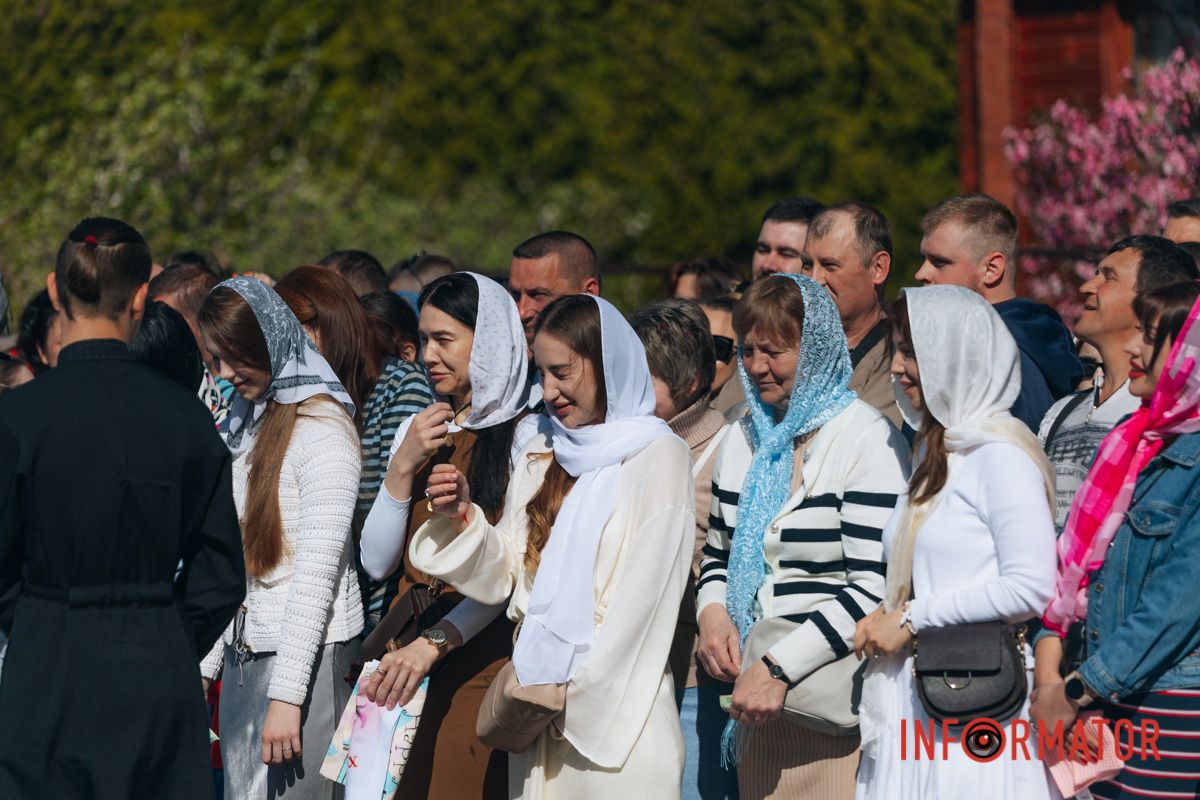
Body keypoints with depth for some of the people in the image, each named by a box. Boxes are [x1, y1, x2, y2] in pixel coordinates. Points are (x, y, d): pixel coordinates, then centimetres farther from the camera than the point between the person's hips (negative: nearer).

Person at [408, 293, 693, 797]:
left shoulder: (656, 457, -4)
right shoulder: (539, 461, 15)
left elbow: (640, 597, -10)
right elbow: (503, 579, 12)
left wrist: (577, 696, -12)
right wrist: (463, 519, -5)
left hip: (617, 710, -5)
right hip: (539, 703, 5)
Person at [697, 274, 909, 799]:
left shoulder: (869, 441, -8)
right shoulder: (743, 442, 14)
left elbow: (873, 588, -15)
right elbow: (719, 554, 24)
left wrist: (779, 667, -19)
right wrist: (712, 613, 1)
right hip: (757, 696, 6)